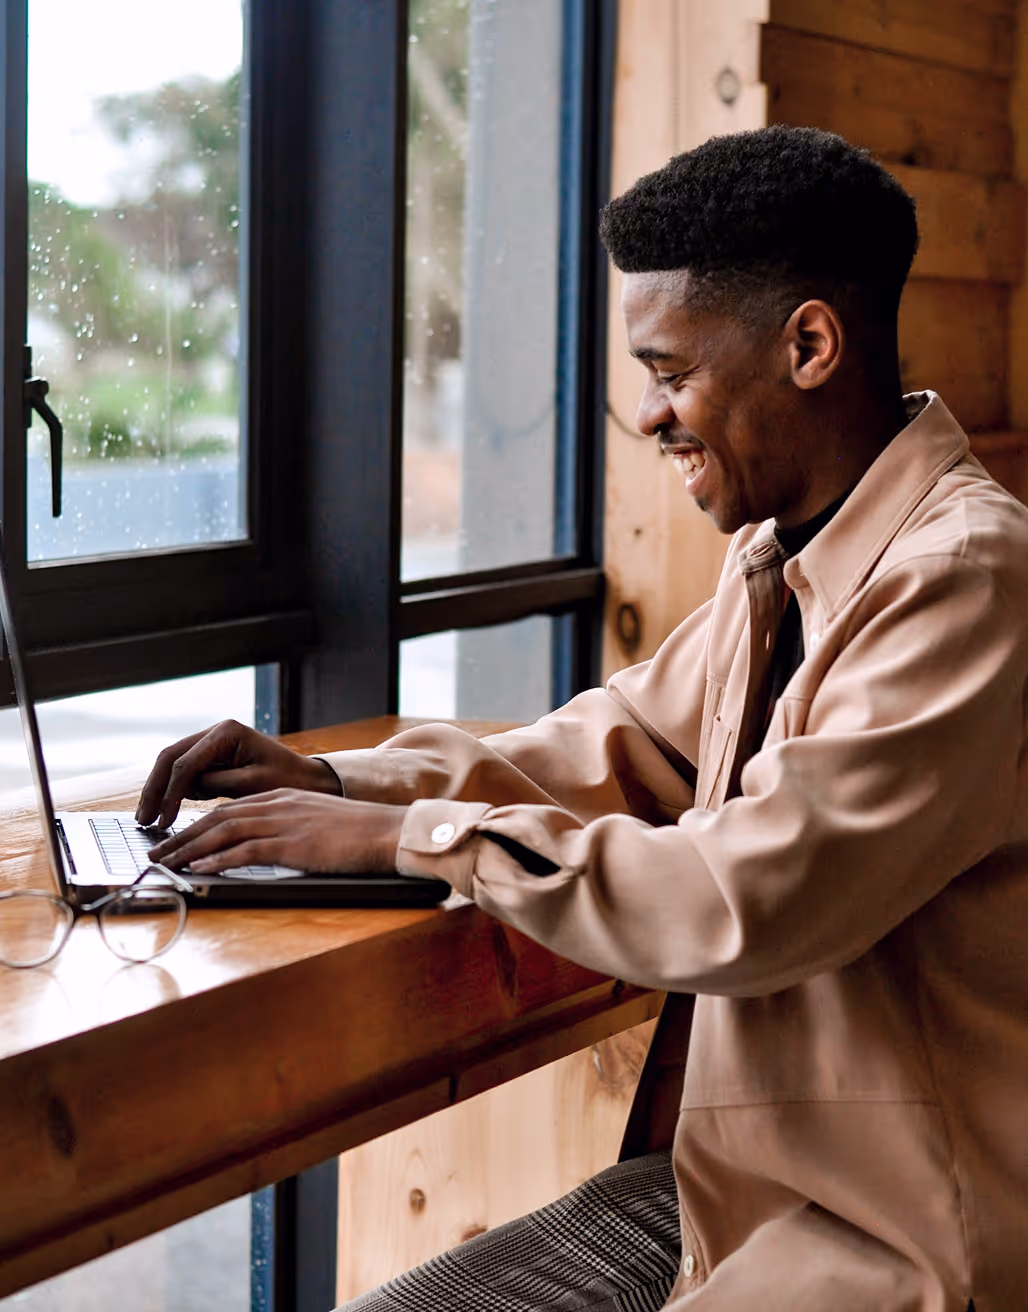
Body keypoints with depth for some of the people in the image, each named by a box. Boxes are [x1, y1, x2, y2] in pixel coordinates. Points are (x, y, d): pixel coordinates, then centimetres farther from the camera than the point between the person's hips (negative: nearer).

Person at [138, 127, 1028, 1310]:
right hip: (729, 1168, 8)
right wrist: (341, 781, 4)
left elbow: (752, 897, -27)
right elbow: (629, 742, 18)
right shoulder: (777, 554, 10)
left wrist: (416, 835, -18)